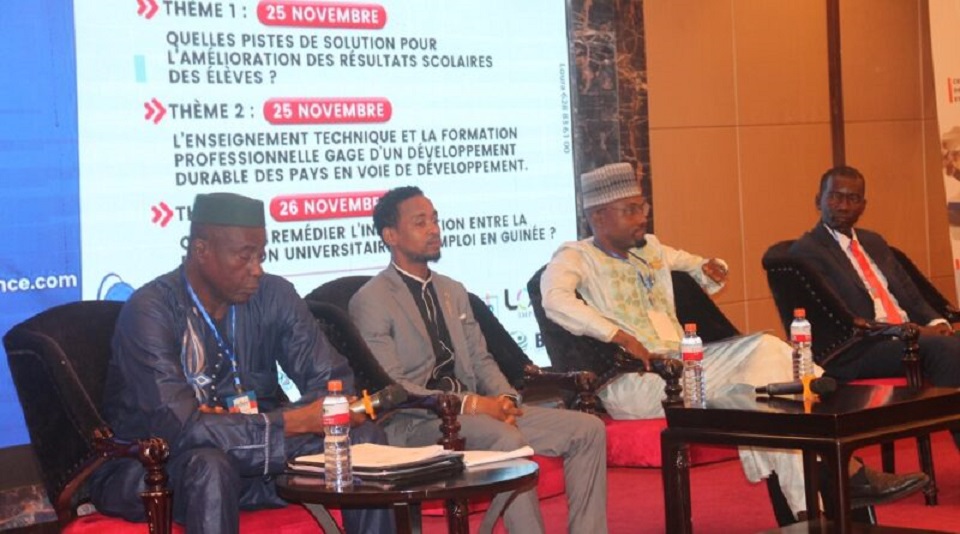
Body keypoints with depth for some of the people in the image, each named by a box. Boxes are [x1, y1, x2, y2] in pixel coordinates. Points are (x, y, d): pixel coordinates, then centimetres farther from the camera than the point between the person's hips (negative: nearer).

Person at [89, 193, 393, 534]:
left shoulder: (274, 296, -1)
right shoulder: (151, 310, -18)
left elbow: (334, 381, -3)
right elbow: (181, 428, -28)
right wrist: (297, 421, -31)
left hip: (252, 460, 5)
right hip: (149, 470, -5)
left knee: (365, 438, -14)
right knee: (210, 466, -39)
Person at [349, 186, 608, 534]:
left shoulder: (453, 291, 20)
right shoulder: (370, 302, -5)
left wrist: (504, 398, -4)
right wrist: (470, 403, -20)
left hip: (473, 411, 8)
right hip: (415, 422, -8)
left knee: (587, 429, -7)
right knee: (507, 439, -36)